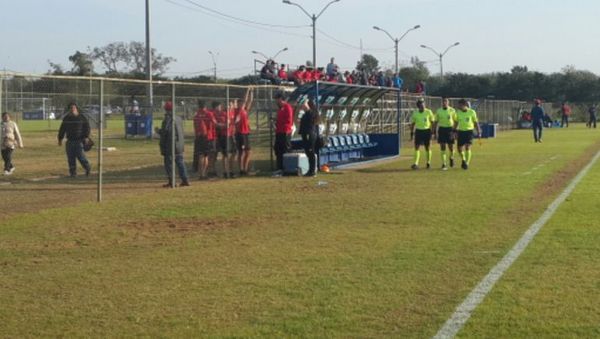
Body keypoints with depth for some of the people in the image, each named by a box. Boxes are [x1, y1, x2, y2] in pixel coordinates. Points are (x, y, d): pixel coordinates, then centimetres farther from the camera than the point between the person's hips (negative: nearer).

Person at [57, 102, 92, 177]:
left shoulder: (82, 118, 1)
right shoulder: (66, 118, 12)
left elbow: (87, 127, -2)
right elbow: (62, 129, 17)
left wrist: (86, 137, -14)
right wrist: (60, 139, 14)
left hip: (79, 140, -4)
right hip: (70, 141, 4)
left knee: (80, 155, -11)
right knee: (70, 157, 1)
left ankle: (87, 168, 12)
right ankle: (73, 173, 7)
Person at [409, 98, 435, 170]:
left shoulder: (428, 112, -4)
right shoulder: (415, 113, 0)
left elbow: (432, 122, 3)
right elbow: (412, 123, 8)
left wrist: (433, 131, -1)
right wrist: (412, 133, 4)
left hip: (427, 131, -1)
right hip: (418, 131, 1)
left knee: (428, 148, 7)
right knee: (417, 148, -8)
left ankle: (428, 163, 21)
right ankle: (416, 163, -12)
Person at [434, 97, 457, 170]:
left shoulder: (452, 110, -1)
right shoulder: (438, 111, 4)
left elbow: (456, 121, 4)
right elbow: (436, 122, 9)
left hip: (450, 129, -1)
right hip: (441, 129, 1)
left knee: (451, 146, 2)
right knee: (442, 147, -2)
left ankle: (451, 158, 34)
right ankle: (444, 164, 1)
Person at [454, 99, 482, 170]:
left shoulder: (472, 112, -6)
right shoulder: (458, 112, 1)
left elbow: (476, 122, 3)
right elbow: (456, 123, 12)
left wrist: (479, 132, -1)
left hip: (469, 131, -3)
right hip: (461, 131, 3)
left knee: (467, 147, -15)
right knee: (460, 149, 1)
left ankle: (467, 163, -6)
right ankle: (463, 160, 30)